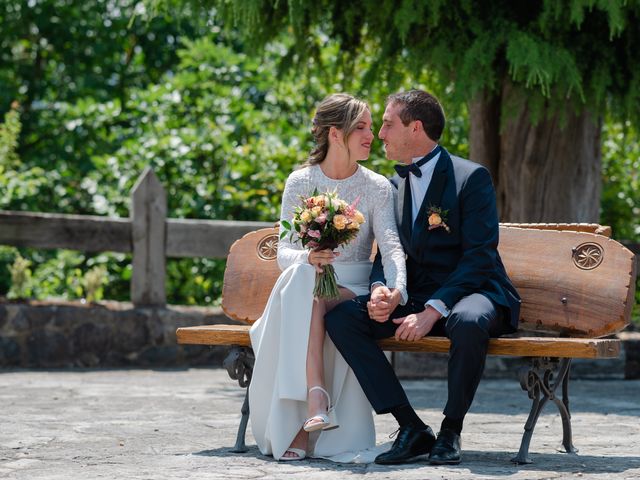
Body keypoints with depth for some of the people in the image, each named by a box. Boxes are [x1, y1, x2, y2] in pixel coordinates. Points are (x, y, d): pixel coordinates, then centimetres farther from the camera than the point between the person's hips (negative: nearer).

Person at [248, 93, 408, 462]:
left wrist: (396, 289, -33)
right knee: (302, 277, -35)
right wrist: (308, 258, -26)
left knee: (312, 297, -35)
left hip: (354, 289, -1)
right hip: (303, 287, 1)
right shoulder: (300, 183, 4)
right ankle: (317, 403, -44)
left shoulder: (378, 188, 3)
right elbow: (284, 253, -1)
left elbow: (391, 247, -12)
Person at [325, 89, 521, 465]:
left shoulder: (472, 177, -8)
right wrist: (381, 289, -13)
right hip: (415, 299, 6)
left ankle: (451, 431, -18)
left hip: (471, 293, -6)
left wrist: (432, 311, -26)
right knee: (340, 316, -18)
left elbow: (479, 257, -16)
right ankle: (412, 429, -19)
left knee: (468, 322, -42)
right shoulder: (396, 184, 14)